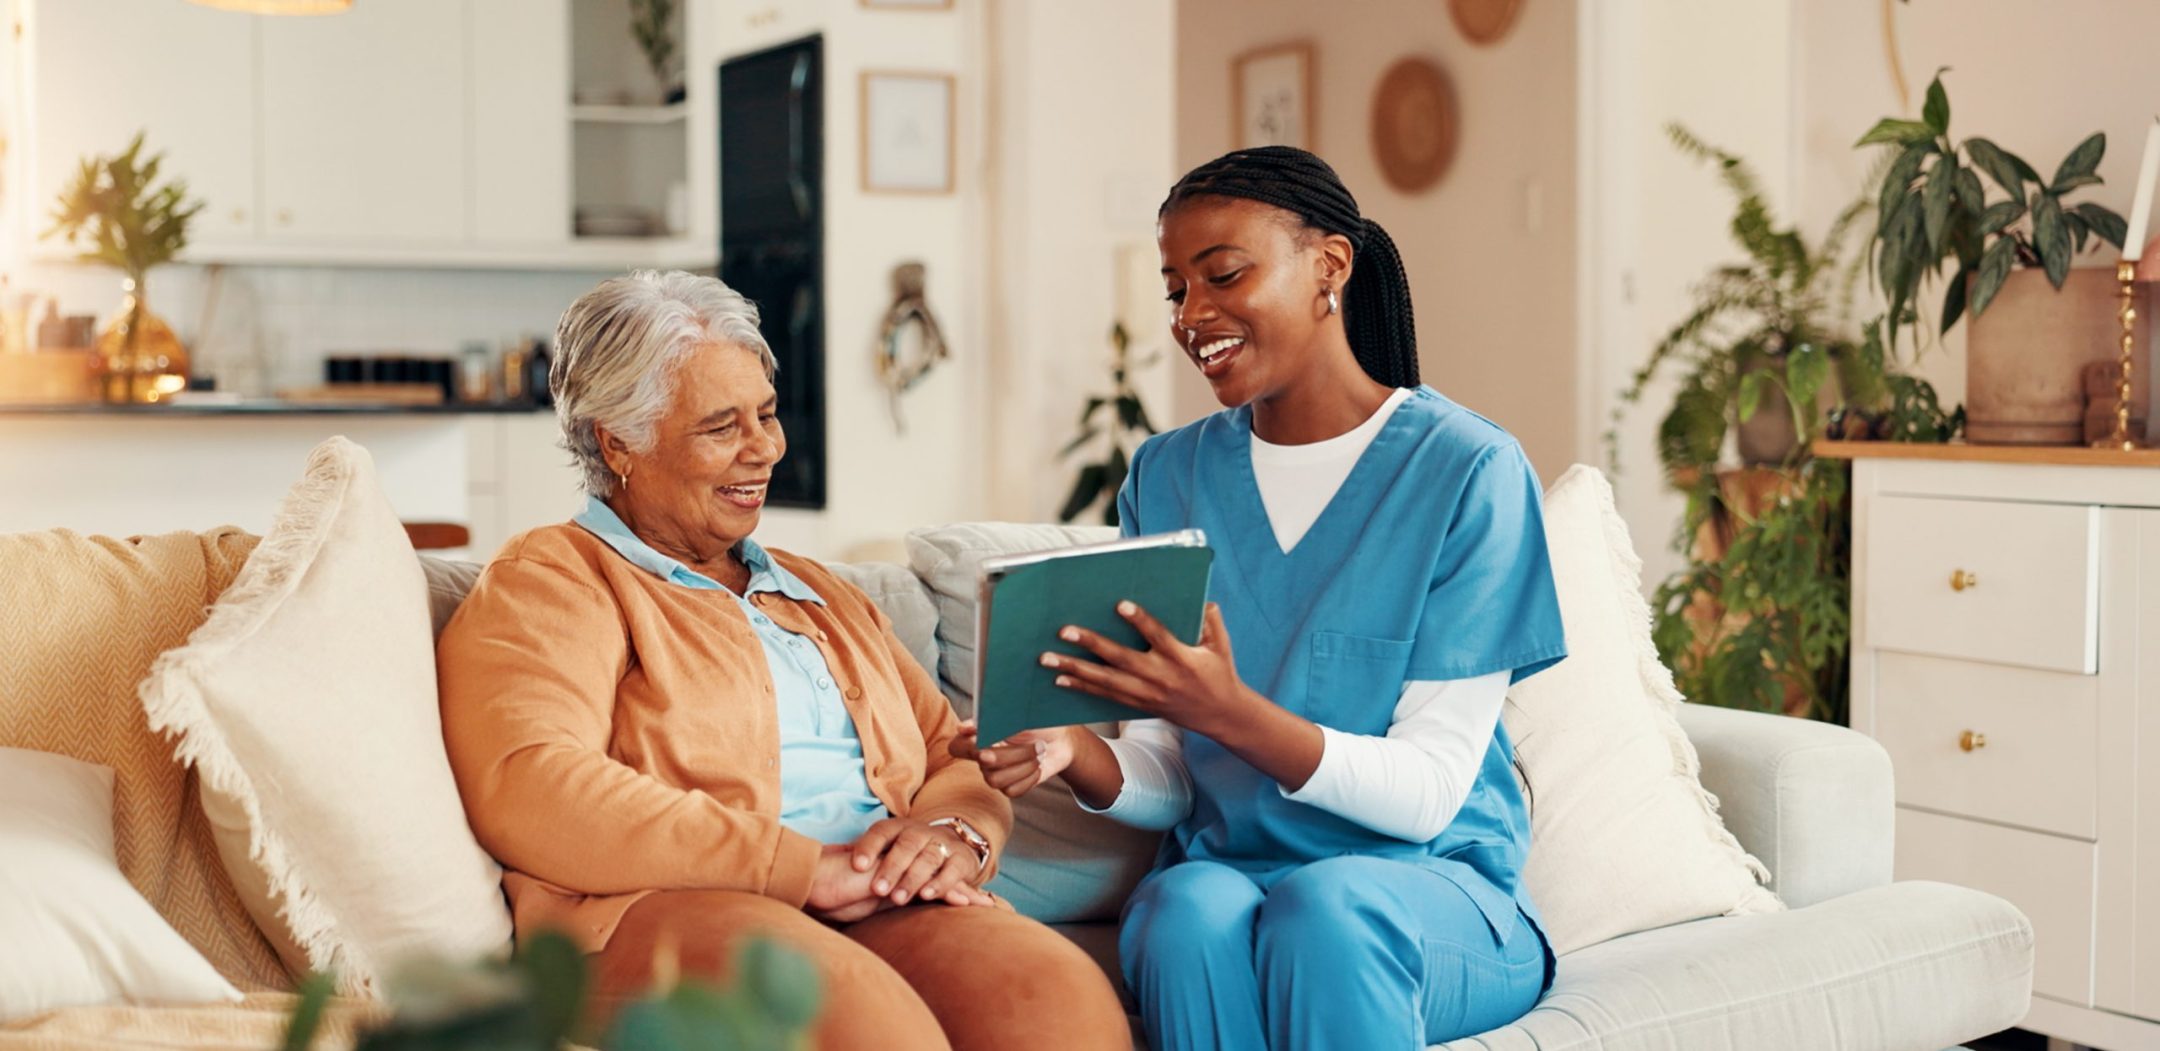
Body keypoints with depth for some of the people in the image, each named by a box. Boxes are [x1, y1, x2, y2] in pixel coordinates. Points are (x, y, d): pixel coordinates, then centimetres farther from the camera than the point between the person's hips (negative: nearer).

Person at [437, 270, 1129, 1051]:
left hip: (878, 910, 6)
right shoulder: (547, 584, 9)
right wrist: (807, 867, -14)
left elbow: (957, 758, 25)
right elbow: (532, 792, -10)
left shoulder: (822, 596, 31)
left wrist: (952, 833, -3)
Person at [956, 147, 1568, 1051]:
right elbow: (1168, 781, 5)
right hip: (1222, 867, 3)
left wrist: (1230, 713, -26)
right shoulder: (1168, 475, 8)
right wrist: (1075, 754, -17)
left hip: (1432, 884, -2)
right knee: (1191, 912, -32)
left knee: (1323, 907, -35)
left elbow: (1427, 791, -11)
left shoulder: (1468, 470, -6)